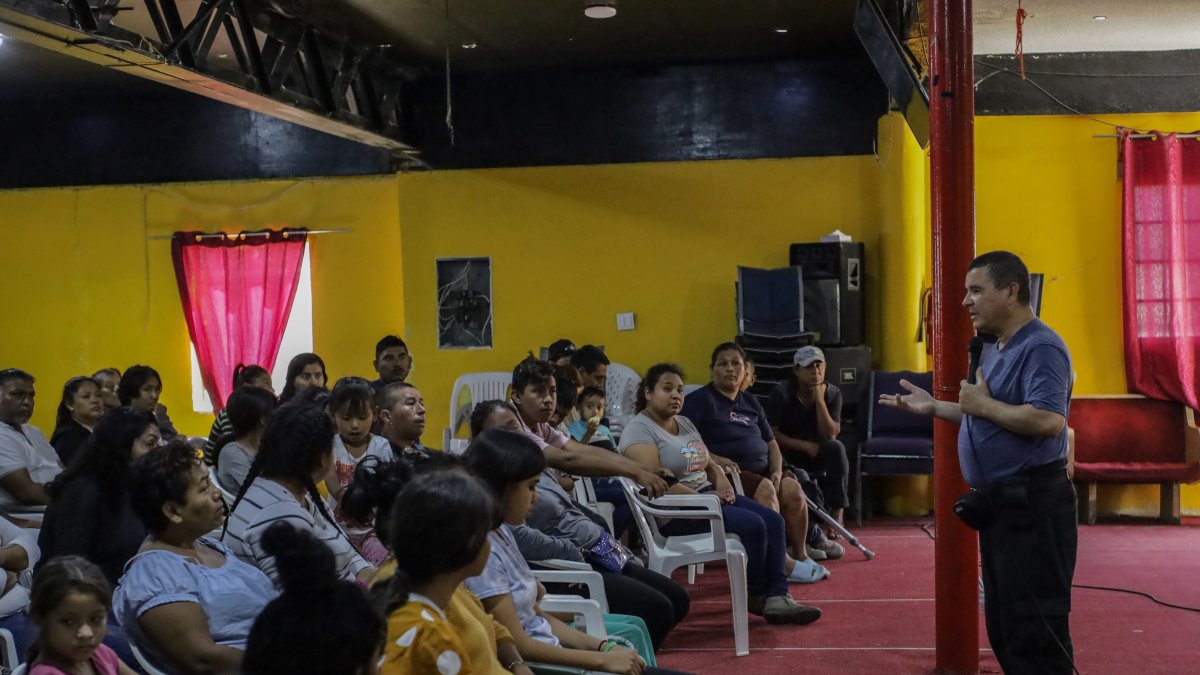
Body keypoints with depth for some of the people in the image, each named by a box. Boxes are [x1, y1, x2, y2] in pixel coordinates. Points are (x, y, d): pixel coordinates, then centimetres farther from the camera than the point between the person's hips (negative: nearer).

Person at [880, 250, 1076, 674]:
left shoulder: (1041, 347, -17)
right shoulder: (995, 350, 15)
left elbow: (1048, 420, -30)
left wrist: (983, 405, -20)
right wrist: (933, 407, 16)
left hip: (1031, 505, -11)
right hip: (999, 504, 11)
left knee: (1035, 627, -6)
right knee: (1004, 623, 17)